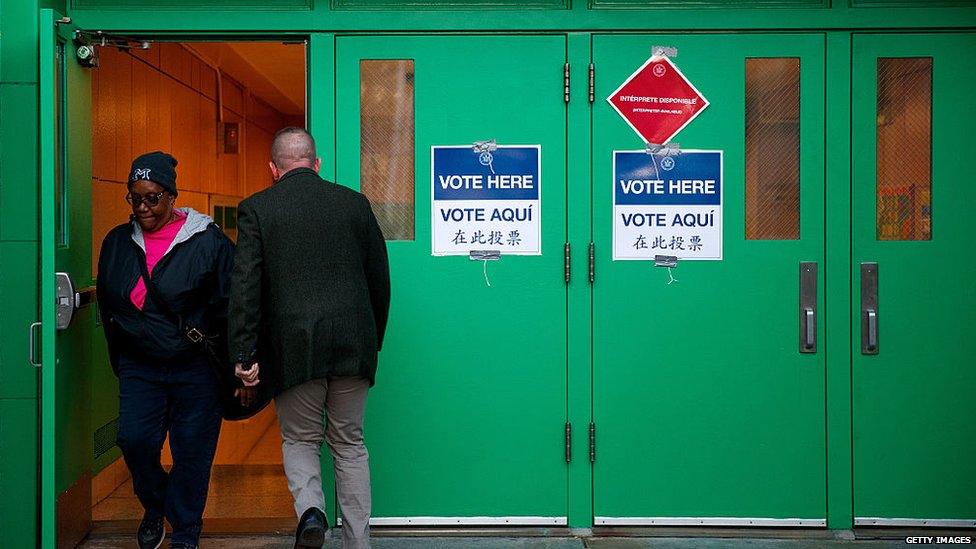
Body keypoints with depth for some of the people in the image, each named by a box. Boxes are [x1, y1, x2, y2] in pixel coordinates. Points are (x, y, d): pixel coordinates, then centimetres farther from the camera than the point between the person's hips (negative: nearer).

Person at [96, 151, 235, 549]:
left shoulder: (208, 241, -7)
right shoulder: (117, 243, 8)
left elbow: (229, 306, -4)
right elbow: (108, 307, 18)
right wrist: (120, 363, 15)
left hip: (195, 368, -3)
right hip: (139, 367, 4)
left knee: (192, 452, 2)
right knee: (134, 439, -7)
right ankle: (154, 507, 23)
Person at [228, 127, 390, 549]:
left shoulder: (256, 209, 0)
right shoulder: (354, 202, 7)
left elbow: (244, 288, -6)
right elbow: (380, 277, 10)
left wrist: (244, 356, -4)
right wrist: (373, 339, 21)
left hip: (294, 347, -2)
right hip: (353, 344, 2)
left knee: (299, 439, 16)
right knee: (350, 443, 15)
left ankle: (310, 509, -9)